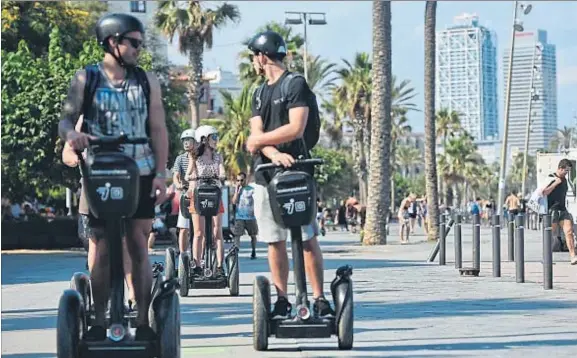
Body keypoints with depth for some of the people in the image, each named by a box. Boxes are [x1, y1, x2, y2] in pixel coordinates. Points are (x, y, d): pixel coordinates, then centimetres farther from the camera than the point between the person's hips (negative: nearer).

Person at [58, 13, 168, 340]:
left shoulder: (148, 81, 7)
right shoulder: (86, 79, 4)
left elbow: (158, 129, 5)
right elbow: (66, 119, 2)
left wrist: (161, 173, -4)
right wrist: (71, 133, -23)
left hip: (140, 175, 1)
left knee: (139, 247, -1)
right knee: (103, 248, 0)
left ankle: (143, 321, 2)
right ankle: (99, 322, 6)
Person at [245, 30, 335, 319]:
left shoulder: (296, 85, -3)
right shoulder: (259, 94, 19)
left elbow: (296, 128, -15)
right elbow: (257, 135, 6)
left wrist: (258, 141, -4)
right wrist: (274, 154, -16)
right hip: (265, 175, 7)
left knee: (307, 238, -7)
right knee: (275, 241, 5)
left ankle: (319, 299, -5)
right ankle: (282, 302, 8)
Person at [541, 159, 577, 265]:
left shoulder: (564, 179, 16)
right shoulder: (551, 178, -7)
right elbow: (544, 192, -17)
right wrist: (555, 183, -19)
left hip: (563, 210, 6)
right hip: (552, 210, -6)